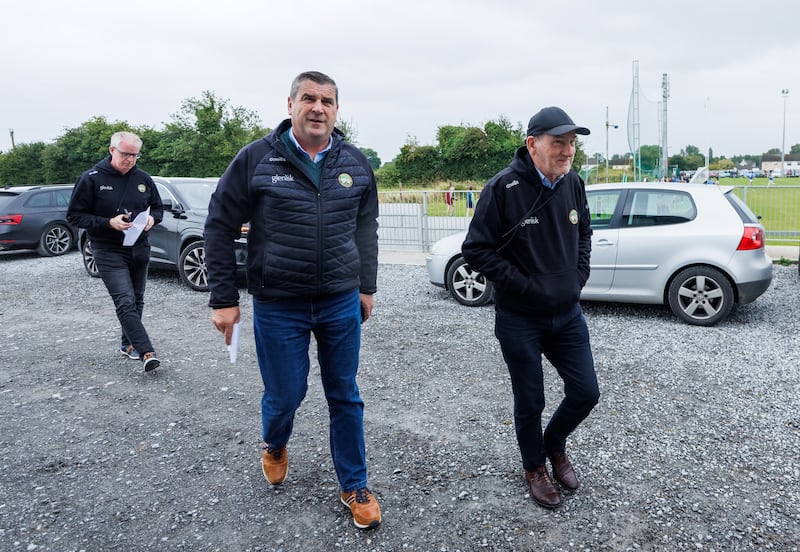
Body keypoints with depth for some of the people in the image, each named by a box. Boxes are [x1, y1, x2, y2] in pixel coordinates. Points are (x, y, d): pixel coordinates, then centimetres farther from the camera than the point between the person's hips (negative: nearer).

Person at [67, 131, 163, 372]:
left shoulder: (143, 178, 4)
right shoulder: (92, 178, -8)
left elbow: (158, 208, 16)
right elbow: (75, 216, -5)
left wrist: (152, 218, -8)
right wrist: (109, 222, -19)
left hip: (139, 249, 5)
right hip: (109, 252, -5)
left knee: (136, 301, 13)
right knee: (126, 303, -15)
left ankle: (128, 344, 30)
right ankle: (147, 353, -19)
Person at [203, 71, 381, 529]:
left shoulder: (355, 162, 3)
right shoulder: (257, 159, -7)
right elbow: (220, 227, -3)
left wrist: (367, 286, 12)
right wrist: (224, 299, -5)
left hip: (342, 303, 3)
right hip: (278, 307, -2)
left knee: (345, 397, 11)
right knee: (284, 396, 9)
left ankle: (355, 487, 30)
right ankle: (274, 447, 45)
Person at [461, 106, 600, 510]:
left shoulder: (573, 183, 1)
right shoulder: (503, 188, -18)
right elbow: (476, 250, -17)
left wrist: (579, 276, 5)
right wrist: (526, 287, -17)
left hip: (568, 314, 5)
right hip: (520, 320, -5)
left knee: (586, 393, 11)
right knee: (530, 402, 10)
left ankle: (554, 444, 40)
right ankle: (535, 468, 36)